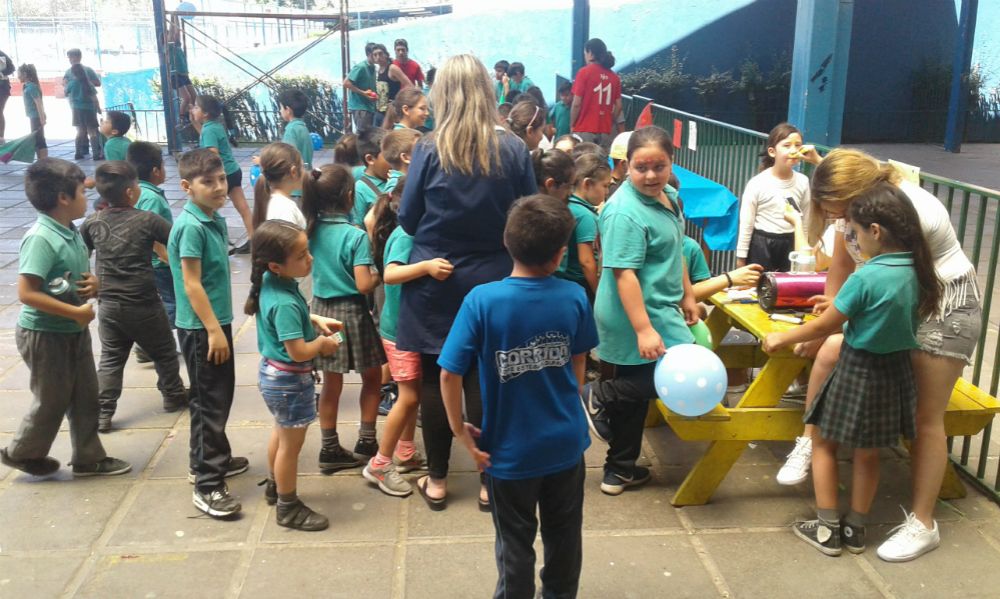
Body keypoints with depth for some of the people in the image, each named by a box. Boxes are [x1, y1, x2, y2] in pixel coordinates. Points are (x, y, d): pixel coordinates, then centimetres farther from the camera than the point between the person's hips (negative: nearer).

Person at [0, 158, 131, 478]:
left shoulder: (72, 233, 2)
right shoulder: (40, 239, -24)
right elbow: (26, 293, -29)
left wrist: (94, 284, -6)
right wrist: (76, 312, -27)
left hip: (75, 331, 8)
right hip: (45, 335, -8)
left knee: (85, 397, 15)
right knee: (52, 402, 8)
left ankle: (89, 458, 28)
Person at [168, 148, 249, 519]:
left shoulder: (215, 219, 8)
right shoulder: (191, 226, -19)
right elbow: (192, 284, -21)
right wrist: (214, 330, -21)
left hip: (217, 321, 9)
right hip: (200, 327, -9)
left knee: (219, 396, 20)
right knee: (210, 403, -4)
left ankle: (213, 459, 35)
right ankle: (207, 485, 4)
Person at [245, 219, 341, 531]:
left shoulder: (270, 282, -5)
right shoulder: (285, 303, -33)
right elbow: (299, 351, -32)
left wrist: (316, 320, 3)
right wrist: (323, 344, -13)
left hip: (273, 373, 10)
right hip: (290, 380, -9)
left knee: (281, 432, 29)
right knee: (291, 443, 9)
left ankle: (274, 486, 49)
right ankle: (288, 508, 26)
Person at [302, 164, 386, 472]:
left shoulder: (312, 230, -1)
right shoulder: (356, 236, -17)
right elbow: (363, 285, -20)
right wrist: (379, 275, 0)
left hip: (322, 308, 6)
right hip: (351, 311, -5)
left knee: (331, 383, 13)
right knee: (372, 377, 16)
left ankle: (330, 449, 19)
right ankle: (366, 440, 21)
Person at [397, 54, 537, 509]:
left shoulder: (429, 151, -10)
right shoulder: (513, 149, -7)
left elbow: (408, 220, -3)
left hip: (435, 282, -1)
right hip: (491, 280, 1)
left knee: (435, 380, 10)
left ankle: (437, 480, 23)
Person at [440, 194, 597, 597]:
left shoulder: (482, 300, -20)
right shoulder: (575, 298, -11)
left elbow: (449, 373, -20)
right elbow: (578, 361, 4)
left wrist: (460, 431, -6)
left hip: (509, 450, -3)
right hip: (566, 443, 3)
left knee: (515, 545, 17)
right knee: (564, 536, 24)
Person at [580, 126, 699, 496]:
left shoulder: (669, 196, 8)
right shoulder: (625, 211, -22)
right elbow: (624, 273, -26)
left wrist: (686, 295, 23)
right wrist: (644, 329, -29)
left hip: (659, 309, 9)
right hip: (638, 315, -9)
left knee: (634, 391, 16)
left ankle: (620, 470, 28)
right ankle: (600, 397, 3)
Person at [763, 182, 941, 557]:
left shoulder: (867, 277, -23)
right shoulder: (917, 271, -3)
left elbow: (824, 327, -13)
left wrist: (782, 339, 1)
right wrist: (841, 306, 20)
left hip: (860, 371, -7)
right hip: (896, 371, 7)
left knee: (824, 442, 12)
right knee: (867, 453, 18)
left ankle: (827, 530, 17)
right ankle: (855, 530, 30)